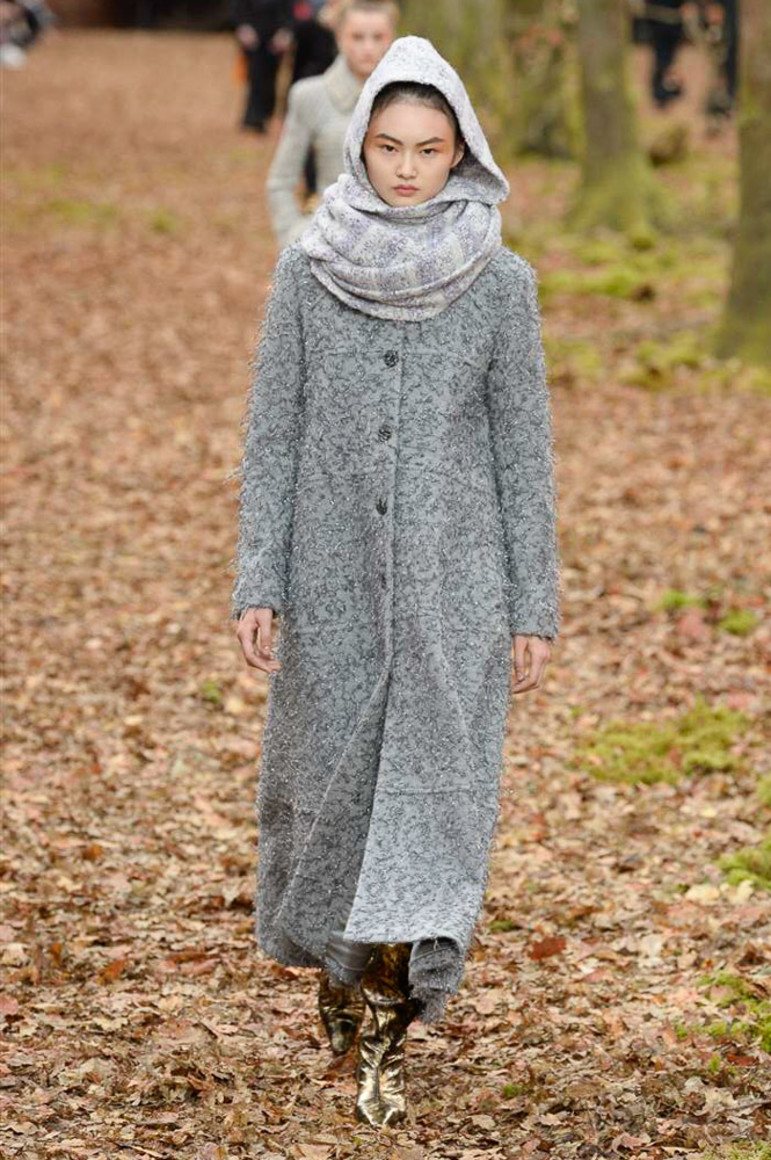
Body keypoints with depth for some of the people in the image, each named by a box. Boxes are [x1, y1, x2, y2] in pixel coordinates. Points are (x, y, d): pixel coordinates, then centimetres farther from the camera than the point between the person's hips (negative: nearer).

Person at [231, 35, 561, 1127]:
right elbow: (271, 432, 1)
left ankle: (387, 1031, 3)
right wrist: (257, 584, -4)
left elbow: (525, 448, 0)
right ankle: (336, 957, 37)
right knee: (328, 775, 10)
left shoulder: (500, 282, -3)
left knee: (430, 785, -4)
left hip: (453, 579, -1)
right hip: (334, 574, 1)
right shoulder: (308, 270, -1)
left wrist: (535, 605, -1)